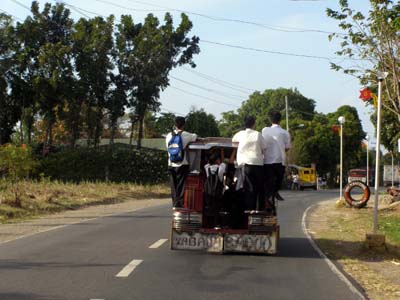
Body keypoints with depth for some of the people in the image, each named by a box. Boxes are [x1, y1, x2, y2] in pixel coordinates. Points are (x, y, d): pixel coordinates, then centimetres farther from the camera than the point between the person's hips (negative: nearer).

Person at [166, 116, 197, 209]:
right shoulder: (185, 135, -6)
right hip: (182, 164, -4)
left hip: (171, 165, 4)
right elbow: (195, 137, 11)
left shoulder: (169, 136, 5)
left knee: (173, 185, 10)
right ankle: (178, 203, -5)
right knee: (181, 184, -1)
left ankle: (174, 203, 11)